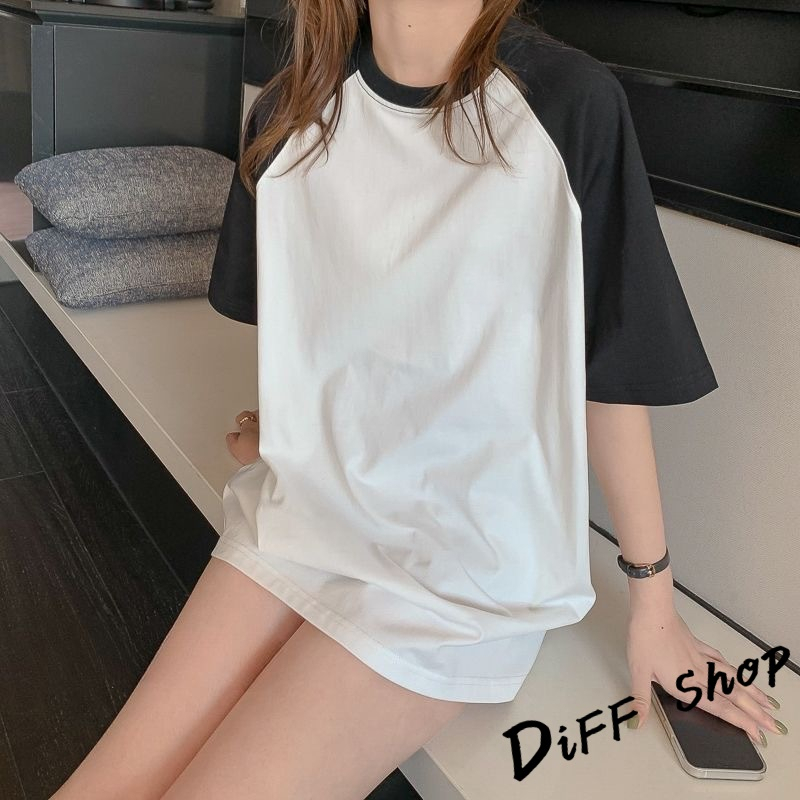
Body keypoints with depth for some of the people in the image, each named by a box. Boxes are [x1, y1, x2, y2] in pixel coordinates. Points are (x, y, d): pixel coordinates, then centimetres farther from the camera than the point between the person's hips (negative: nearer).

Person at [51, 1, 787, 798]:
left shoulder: (569, 103, -13)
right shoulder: (291, 111, 1)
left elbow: (614, 371, -7)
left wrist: (653, 603, 0)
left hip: (464, 556, -4)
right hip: (303, 503, 5)